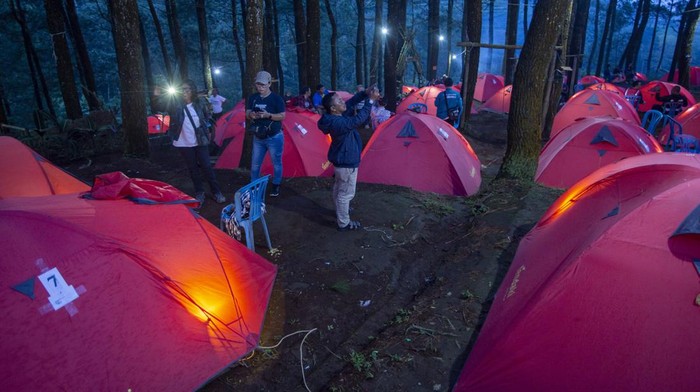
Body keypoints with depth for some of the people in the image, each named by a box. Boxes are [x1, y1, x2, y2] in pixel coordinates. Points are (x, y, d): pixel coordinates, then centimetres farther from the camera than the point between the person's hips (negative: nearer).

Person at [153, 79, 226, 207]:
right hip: (184, 143, 1)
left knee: (206, 166, 2)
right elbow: (164, 103, -18)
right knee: (193, 168, 10)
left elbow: (208, 116, 9)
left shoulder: (200, 102, -3)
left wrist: (207, 131, 5)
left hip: (200, 141, -1)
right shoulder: (176, 104, -5)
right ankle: (199, 193, 22)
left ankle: (217, 192, 13)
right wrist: (157, 96, -37)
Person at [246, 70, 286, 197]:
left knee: (276, 163, 7)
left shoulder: (276, 98, -10)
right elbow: (247, 114, 5)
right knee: (255, 164, 9)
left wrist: (268, 115, -27)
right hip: (258, 137, 4)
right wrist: (251, 115, -20)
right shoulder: (252, 98, 4)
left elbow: (282, 116, -12)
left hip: (274, 137, -4)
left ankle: (275, 186, 23)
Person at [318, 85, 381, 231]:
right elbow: (357, 120, -38)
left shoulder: (335, 116, -4)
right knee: (346, 193, 3)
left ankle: (340, 211, 47)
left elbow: (351, 102, 3)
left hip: (340, 158, 10)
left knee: (339, 187, 26)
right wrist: (370, 100, -32)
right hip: (347, 161, -10)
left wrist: (365, 93, -11)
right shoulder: (338, 123, -32)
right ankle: (344, 223, 16)